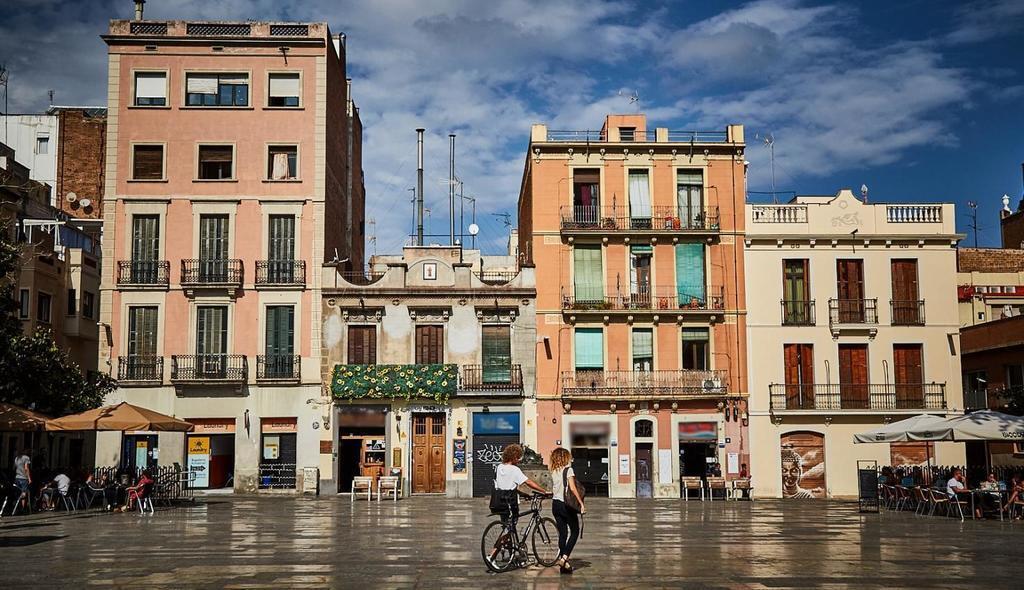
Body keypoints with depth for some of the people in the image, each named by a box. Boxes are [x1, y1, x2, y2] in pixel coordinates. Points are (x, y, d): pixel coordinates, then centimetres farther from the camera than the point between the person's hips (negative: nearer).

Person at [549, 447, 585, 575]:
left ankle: (564, 563, 11)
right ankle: (564, 558, -7)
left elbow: (552, 490, 8)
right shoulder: (568, 470, -9)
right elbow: (572, 488, -17)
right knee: (575, 532, 7)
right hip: (566, 504, -6)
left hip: (555, 504, 6)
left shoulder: (553, 472, 8)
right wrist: (581, 503, -16)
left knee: (562, 533, 11)